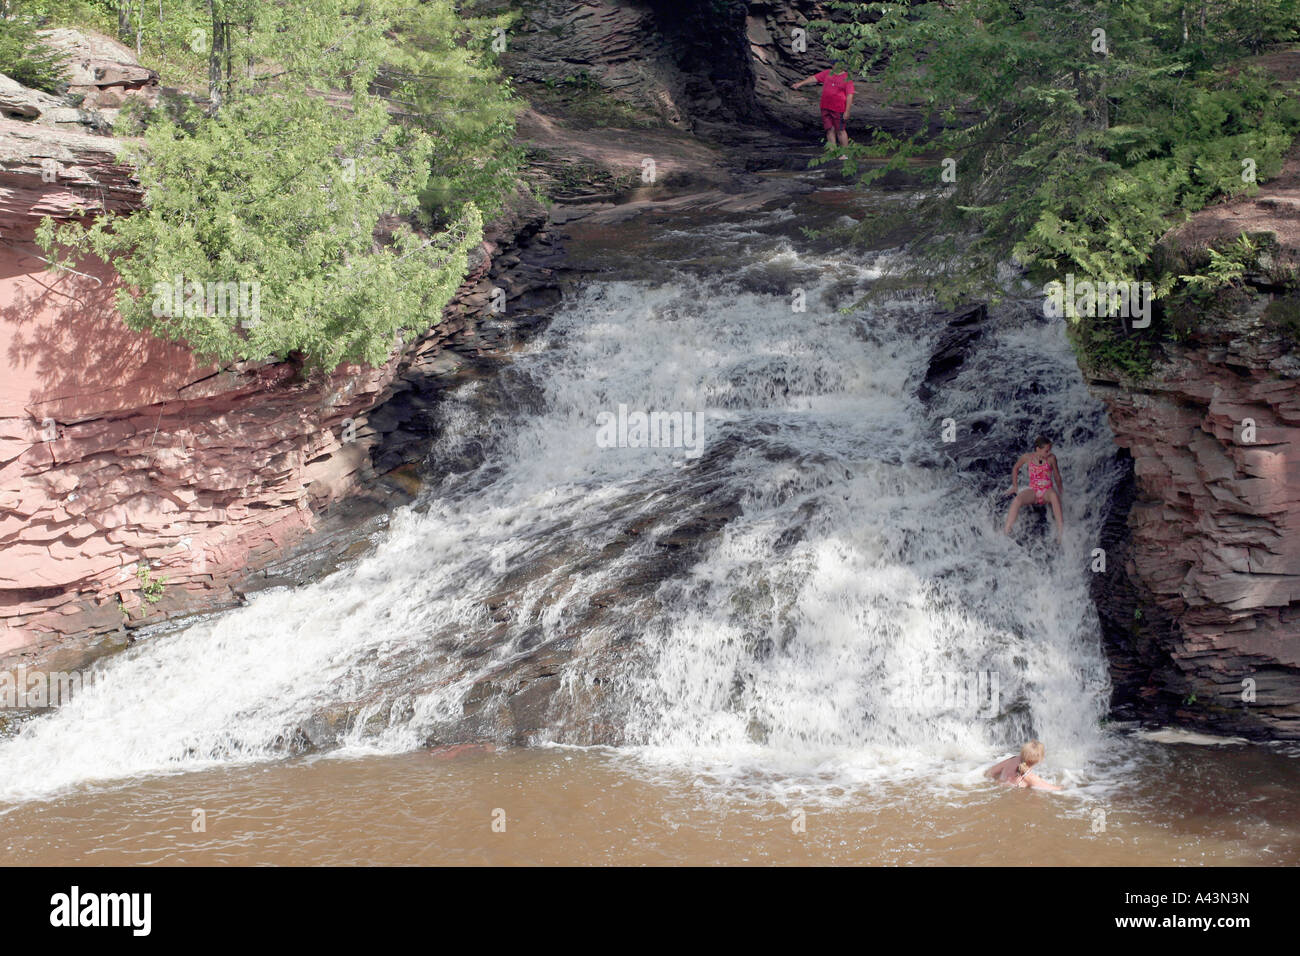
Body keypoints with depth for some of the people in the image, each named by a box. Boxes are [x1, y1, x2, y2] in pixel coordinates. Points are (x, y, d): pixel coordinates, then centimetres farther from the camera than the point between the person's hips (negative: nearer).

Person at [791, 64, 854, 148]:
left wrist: (847, 112, -13)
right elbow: (814, 78, 10)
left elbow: (849, 96, -8)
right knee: (830, 130, 5)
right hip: (825, 108, 5)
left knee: (840, 131, -1)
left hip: (838, 109, -5)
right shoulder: (827, 73, 11)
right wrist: (800, 84, 2)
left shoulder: (847, 78, -5)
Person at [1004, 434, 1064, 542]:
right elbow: (1015, 468, 21)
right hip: (1033, 491, 1)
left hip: (1047, 491, -1)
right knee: (1017, 500, -32)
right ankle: (1006, 531, -35)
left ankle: (1060, 531, -45)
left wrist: (1061, 492, 11)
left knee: (1054, 495, -40)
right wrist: (1015, 486, 18)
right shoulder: (1027, 457, 4)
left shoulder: (1051, 458, 1)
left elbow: (1057, 477, 12)